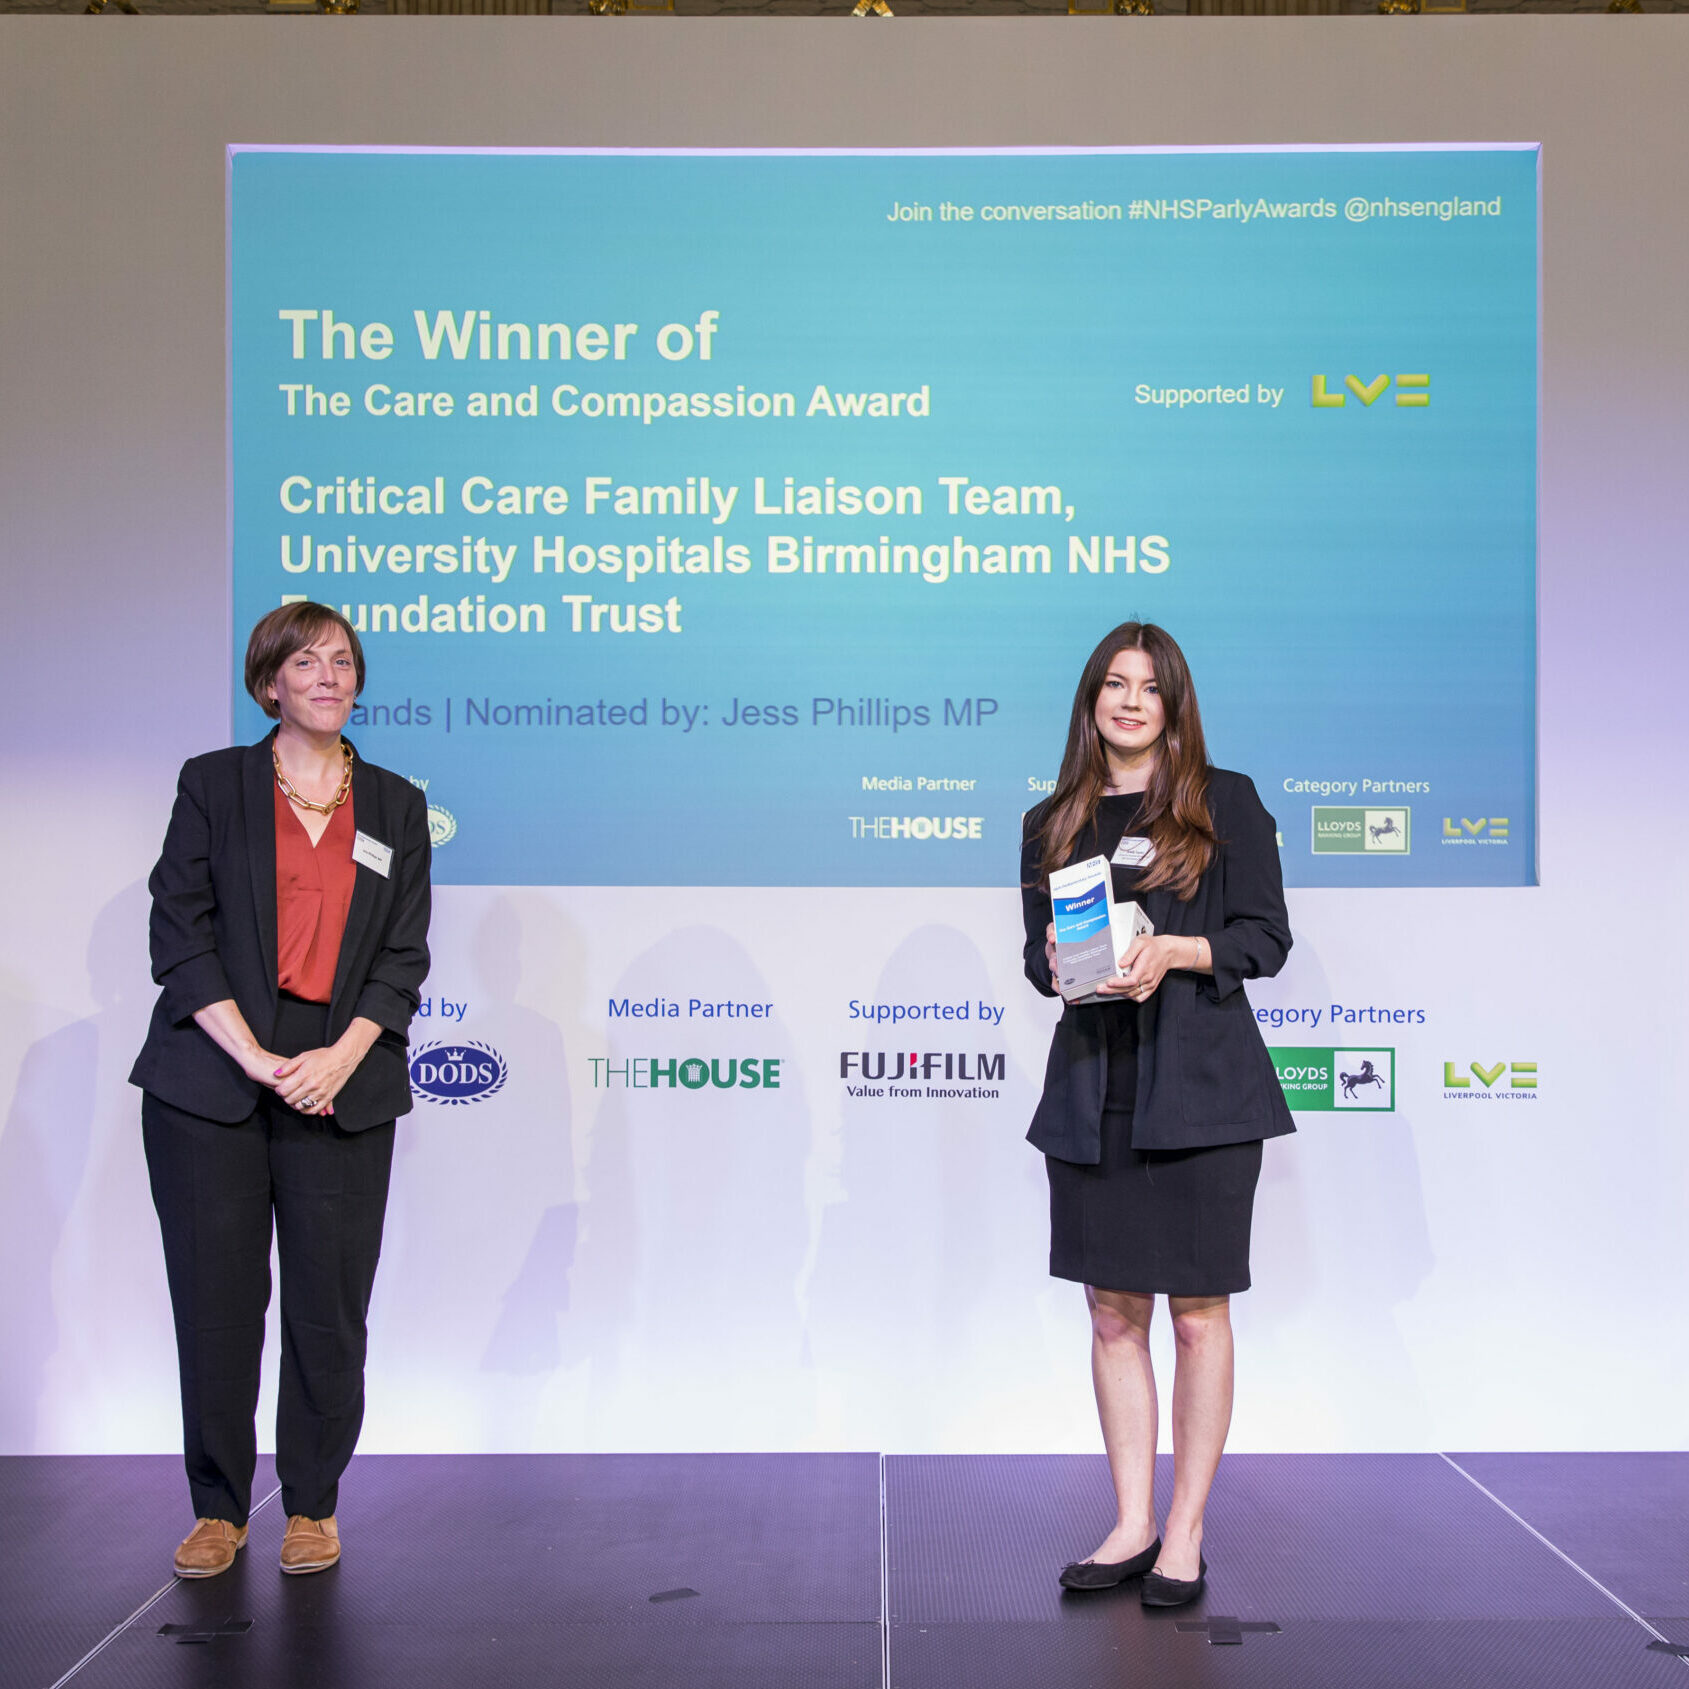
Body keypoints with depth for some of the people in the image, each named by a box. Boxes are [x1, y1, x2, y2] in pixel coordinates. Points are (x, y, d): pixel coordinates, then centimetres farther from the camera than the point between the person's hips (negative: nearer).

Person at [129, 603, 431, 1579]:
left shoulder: (396, 807, 12)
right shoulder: (213, 785, 6)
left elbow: (404, 957, 6)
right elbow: (181, 933, -1)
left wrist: (339, 1059, -9)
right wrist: (254, 1057, -11)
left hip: (342, 1087, 1)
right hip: (211, 1081, -1)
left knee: (329, 1308, 2)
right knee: (217, 1301, 2)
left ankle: (313, 1506, 18)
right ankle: (220, 1508, 18)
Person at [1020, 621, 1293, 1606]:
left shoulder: (1226, 804, 3)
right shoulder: (1052, 823, 13)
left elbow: (1267, 938, 0)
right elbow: (1038, 948, 15)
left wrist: (1176, 951, -17)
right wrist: (1057, 964, -8)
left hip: (1199, 1086, -3)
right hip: (1092, 1090, 3)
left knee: (1197, 1311, 2)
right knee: (1113, 1311, 7)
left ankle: (1186, 1534, 13)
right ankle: (1133, 1526, 18)